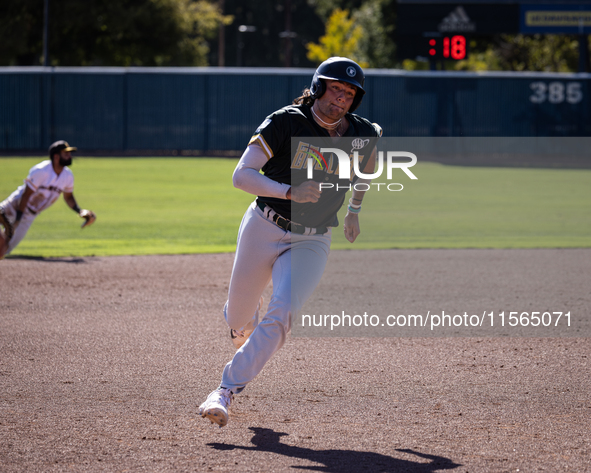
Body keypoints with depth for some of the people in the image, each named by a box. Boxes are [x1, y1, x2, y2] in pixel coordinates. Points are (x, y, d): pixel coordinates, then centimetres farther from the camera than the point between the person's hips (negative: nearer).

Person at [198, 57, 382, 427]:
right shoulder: (286, 123, -17)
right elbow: (242, 175, -22)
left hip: (312, 242, 1)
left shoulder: (363, 136, -6)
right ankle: (244, 324, 53)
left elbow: (370, 159, 20)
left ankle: (228, 390, -16)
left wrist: (355, 208, 24)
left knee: (282, 315, -21)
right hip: (264, 229, -1)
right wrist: (290, 192, -36)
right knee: (239, 319, 13)